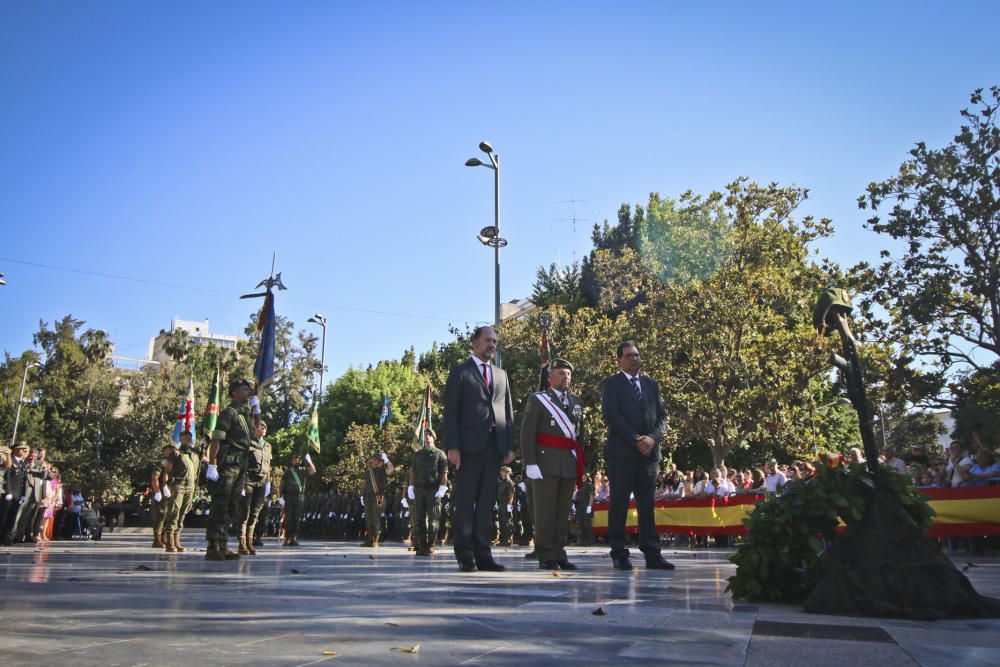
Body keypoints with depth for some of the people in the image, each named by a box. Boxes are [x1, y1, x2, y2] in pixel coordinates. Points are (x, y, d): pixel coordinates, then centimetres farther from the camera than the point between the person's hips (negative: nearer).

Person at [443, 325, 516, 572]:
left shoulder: (501, 374, 21)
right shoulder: (460, 372, 5)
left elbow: (508, 411, 18)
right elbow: (451, 411, -2)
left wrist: (510, 445, 8)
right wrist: (453, 446, -11)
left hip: (495, 445, 5)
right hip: (470, 444, -5)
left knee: (487, 502, 5)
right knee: (465, 502, -1)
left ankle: (483, 554, 10)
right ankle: (465, 556, 5)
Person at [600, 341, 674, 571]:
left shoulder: (651, 385, 19)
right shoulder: (611, 384, 4)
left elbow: (662, 417, 13)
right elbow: (612, 416, -8)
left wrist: (653, 438, -6)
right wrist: (636, 440, -13)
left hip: (649, 452, 4)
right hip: (621, 453, -4)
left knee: (647, 505, 4)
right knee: (619, 504, -1)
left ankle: (652, 554, 5)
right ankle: (619, 554, 3)